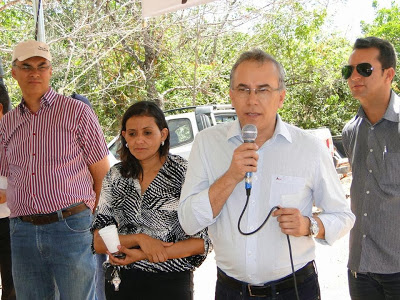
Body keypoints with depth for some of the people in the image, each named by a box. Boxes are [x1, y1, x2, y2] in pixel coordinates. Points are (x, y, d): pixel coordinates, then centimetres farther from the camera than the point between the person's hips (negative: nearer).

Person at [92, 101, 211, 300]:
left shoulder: (184, 173, -10)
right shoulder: (115, 176, 0)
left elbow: (201, 242, -12)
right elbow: (99, 242, -2)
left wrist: (143, 255, -18)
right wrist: (140, 239, -19)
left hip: (171, 283, -3)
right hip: (121, 283, 3)